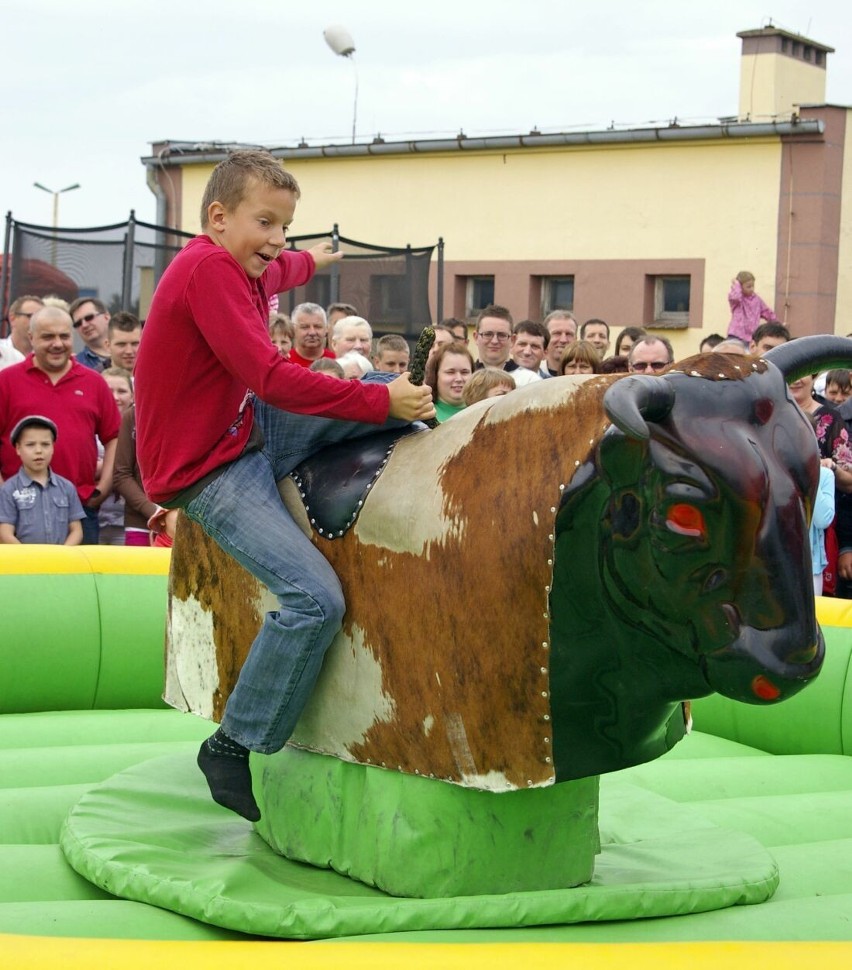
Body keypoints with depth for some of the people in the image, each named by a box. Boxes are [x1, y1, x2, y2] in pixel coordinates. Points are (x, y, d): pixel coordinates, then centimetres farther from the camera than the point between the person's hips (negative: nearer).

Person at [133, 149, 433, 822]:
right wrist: (378, 401, -23)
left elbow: (277, 270, 36)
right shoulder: (207, 268, -22)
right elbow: (269, 377, -28)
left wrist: (311, 261, 58)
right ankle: (230, 748, -10)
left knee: (401, 394, 3)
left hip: (248, 428, 10)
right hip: (206, 473, -10)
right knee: (315, 597, -24)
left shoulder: (237, 265, 8)